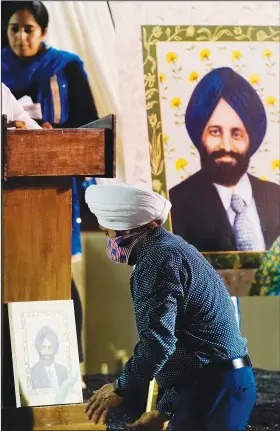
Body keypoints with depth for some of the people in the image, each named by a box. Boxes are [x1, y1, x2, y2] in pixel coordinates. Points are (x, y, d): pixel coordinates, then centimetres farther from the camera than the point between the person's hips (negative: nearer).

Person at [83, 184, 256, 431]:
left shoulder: (158, 259, -14)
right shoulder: (171, 248, 20)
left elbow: (158, 341, -22)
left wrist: (121, 390, -8)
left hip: (210, 387, -10)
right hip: (221, 382, 10)